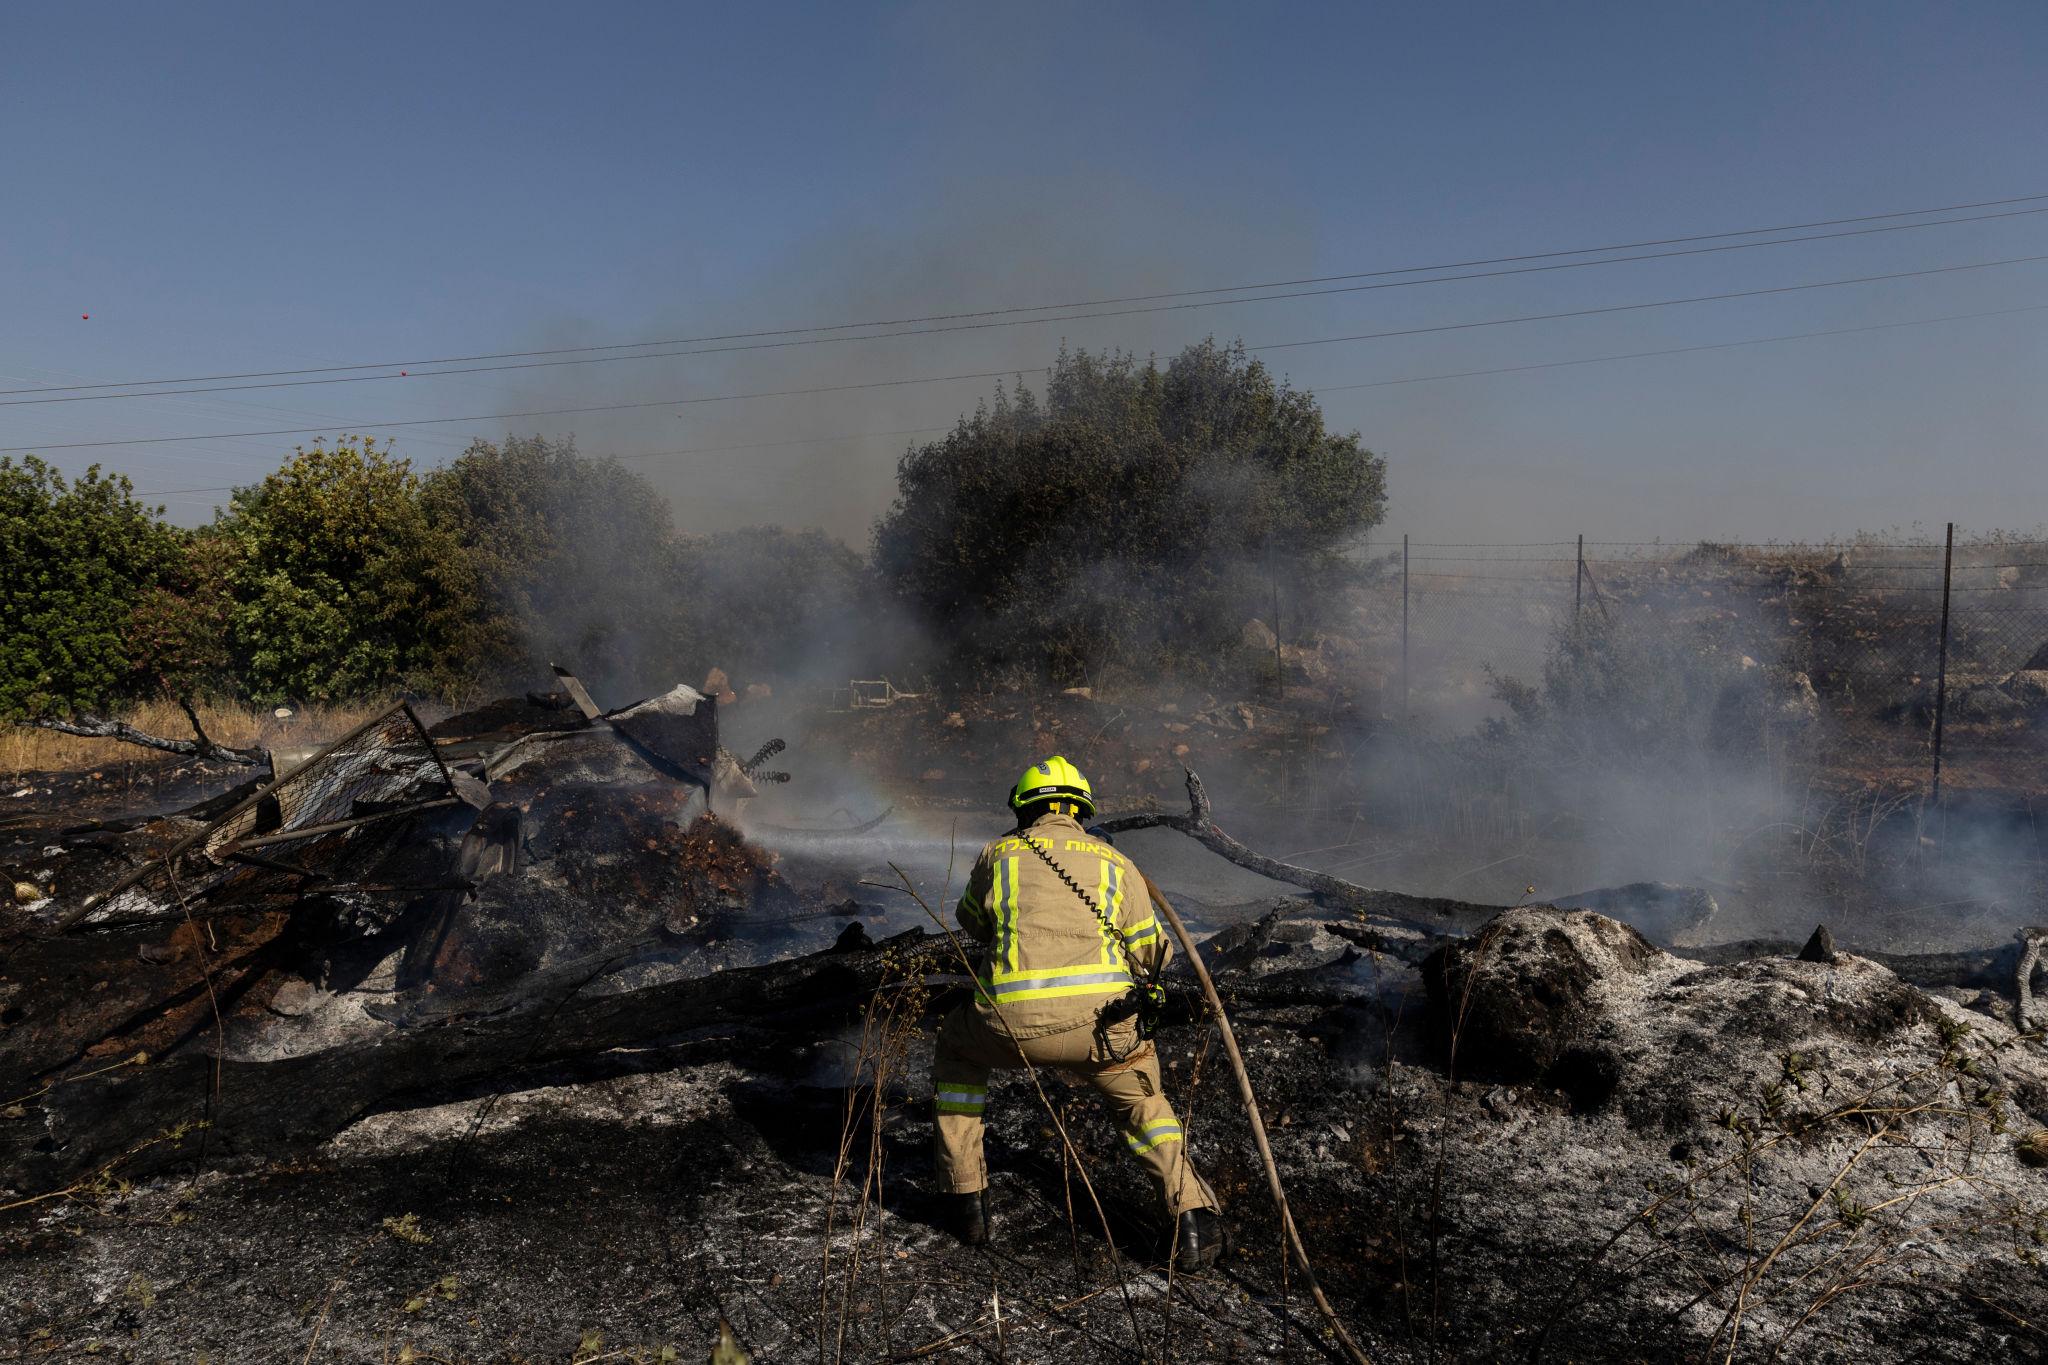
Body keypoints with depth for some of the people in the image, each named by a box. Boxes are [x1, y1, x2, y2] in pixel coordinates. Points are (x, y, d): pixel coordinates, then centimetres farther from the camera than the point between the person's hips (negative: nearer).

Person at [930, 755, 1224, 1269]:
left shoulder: (998, 853, 15)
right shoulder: (1114, 862, 16)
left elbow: (971, 924, 32)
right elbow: (1152, 956, 19)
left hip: (1014, 1022, -1)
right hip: (1100, 1024, 1)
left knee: (957, 1053, 32)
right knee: (1142, 1103, 30)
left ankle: (965, 1198, 28)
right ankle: (1192, 1214, 12)